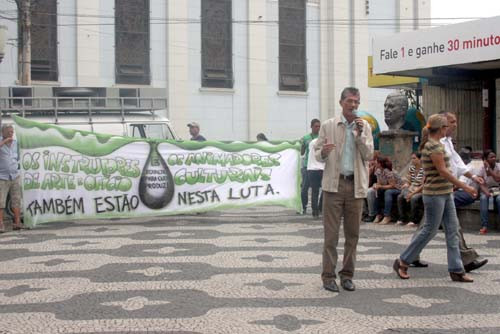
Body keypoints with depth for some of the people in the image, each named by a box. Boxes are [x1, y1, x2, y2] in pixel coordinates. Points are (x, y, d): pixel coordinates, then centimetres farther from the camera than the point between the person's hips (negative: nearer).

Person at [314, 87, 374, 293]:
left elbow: (368, 156, 1)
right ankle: (328, 276, 4)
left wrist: (360, 134, -11)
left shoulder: (364, 126, 9)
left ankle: (347, 275, 16)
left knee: (353, 233, 6)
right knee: (331, 233, -2)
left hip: (356, 185, 2)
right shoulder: (328, 126, 4)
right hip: (334, 183, -2)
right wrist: (323, 152, -18)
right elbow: (317, 154, 5)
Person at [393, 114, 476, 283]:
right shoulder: (434, 146, -16)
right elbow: (443, 171, -20)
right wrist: (464, 186, -18)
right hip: (435, 194, -10)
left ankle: (456, 270, 10)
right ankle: (402, 262, 10)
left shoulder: (435, 144, 14)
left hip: (446, 193, 10)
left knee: (452, 230, 6)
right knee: (430, 230, -2)